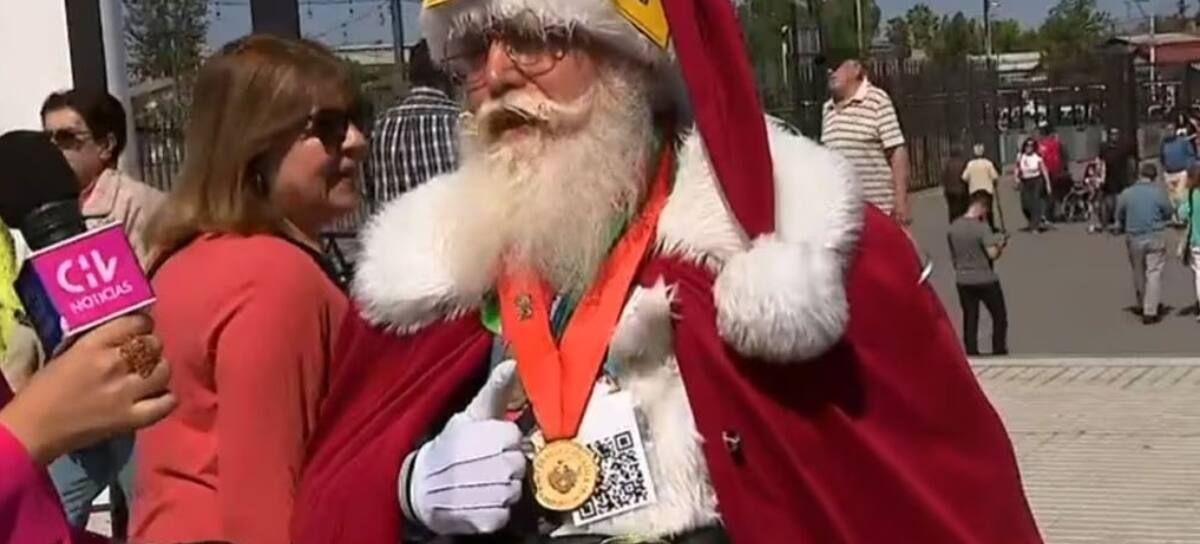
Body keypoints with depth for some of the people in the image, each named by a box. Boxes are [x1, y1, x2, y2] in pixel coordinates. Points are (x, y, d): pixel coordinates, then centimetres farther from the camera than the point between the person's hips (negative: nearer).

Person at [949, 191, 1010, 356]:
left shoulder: (953, 227, 1)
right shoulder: (982, 228, -18)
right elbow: (992, 254, -22)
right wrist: (1001, 245, -3)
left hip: (963, 280, 5)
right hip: (985, 279, -5)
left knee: (969, 318, 11)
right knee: (999, 316, 11)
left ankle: (971, 352, 11)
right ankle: (999, 350, 13)